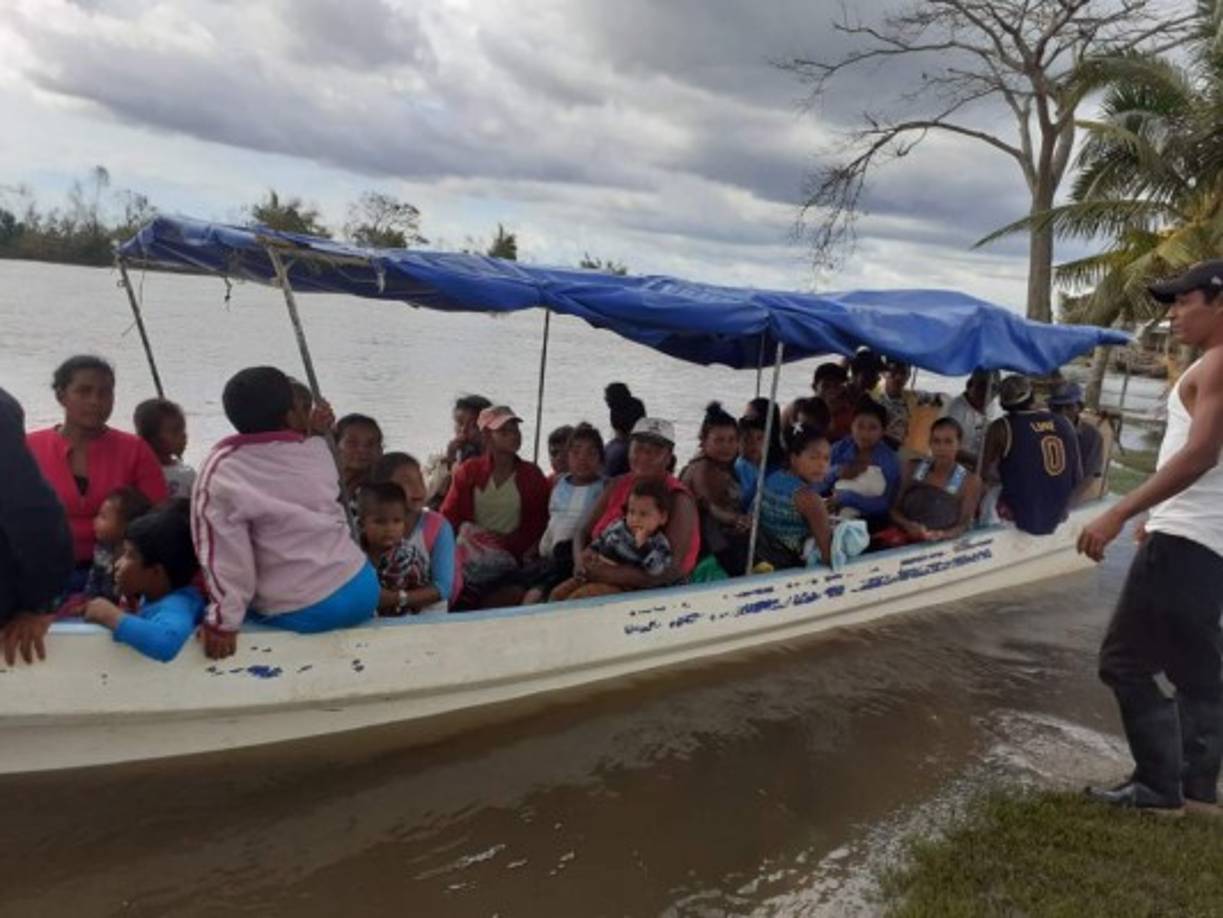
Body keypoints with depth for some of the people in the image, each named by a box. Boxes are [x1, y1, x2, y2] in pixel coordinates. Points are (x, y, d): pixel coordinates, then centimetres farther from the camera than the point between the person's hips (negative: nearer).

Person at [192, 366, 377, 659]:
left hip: (300, 616, -4)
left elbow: (222, 554, -14)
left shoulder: (219, 473, -11)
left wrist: (223, 622, -10)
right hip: (362, 589, 4)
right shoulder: (317, 449, 1)